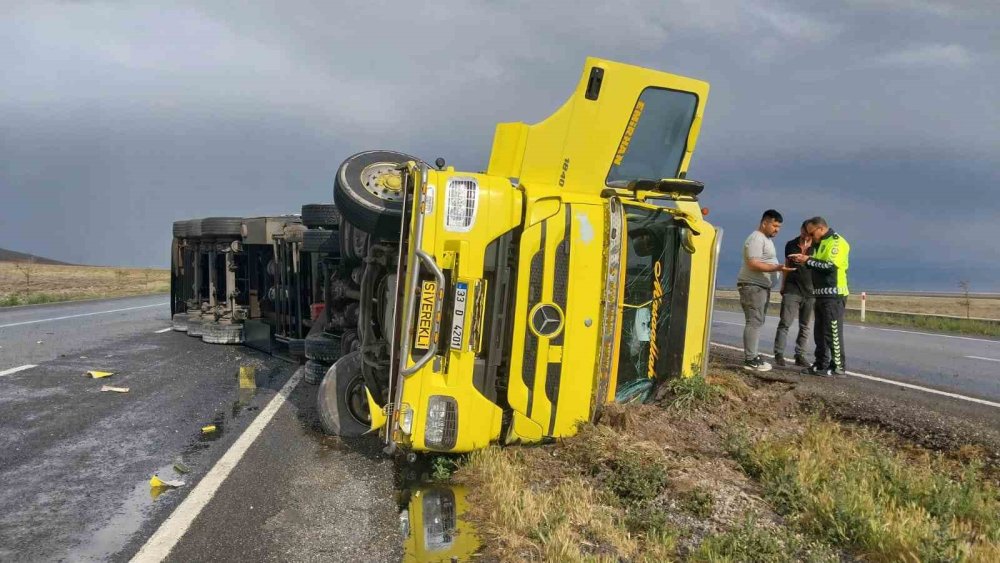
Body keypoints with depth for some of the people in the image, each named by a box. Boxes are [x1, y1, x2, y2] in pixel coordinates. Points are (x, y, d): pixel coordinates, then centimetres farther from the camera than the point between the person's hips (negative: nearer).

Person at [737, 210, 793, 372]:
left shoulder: (766, 239, 20)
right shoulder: (756, 238, -13)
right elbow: (753, 264, -22)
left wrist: (779, 267, 15)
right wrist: (777, 268, -27)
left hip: (762, 287, 10)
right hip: (753, 286, -10)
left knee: (757, 322, 9)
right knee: (754, 322, -13)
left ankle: (752, 356, 13)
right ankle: (750, 360, -15)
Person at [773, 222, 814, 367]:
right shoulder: (791, 245, 7)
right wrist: (783, 286, 15)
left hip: (810, 291, 0)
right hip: (792, 289, 0)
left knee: (806, 326, 5)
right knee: (785, 322, -8)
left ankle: (800, 356, 12)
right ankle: (779, 354, -6)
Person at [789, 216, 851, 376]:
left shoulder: (837, 242, -11)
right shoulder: (821, 244, 18)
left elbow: (830, 266, -21)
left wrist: (808, 260, -14)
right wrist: (804, 260, 3)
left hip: (833, 295, -10)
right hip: (821, 294, 10)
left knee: (833, 332, -7)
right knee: (820, 332, 12)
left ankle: (839, 367, -2)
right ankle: (821, 365, 18)